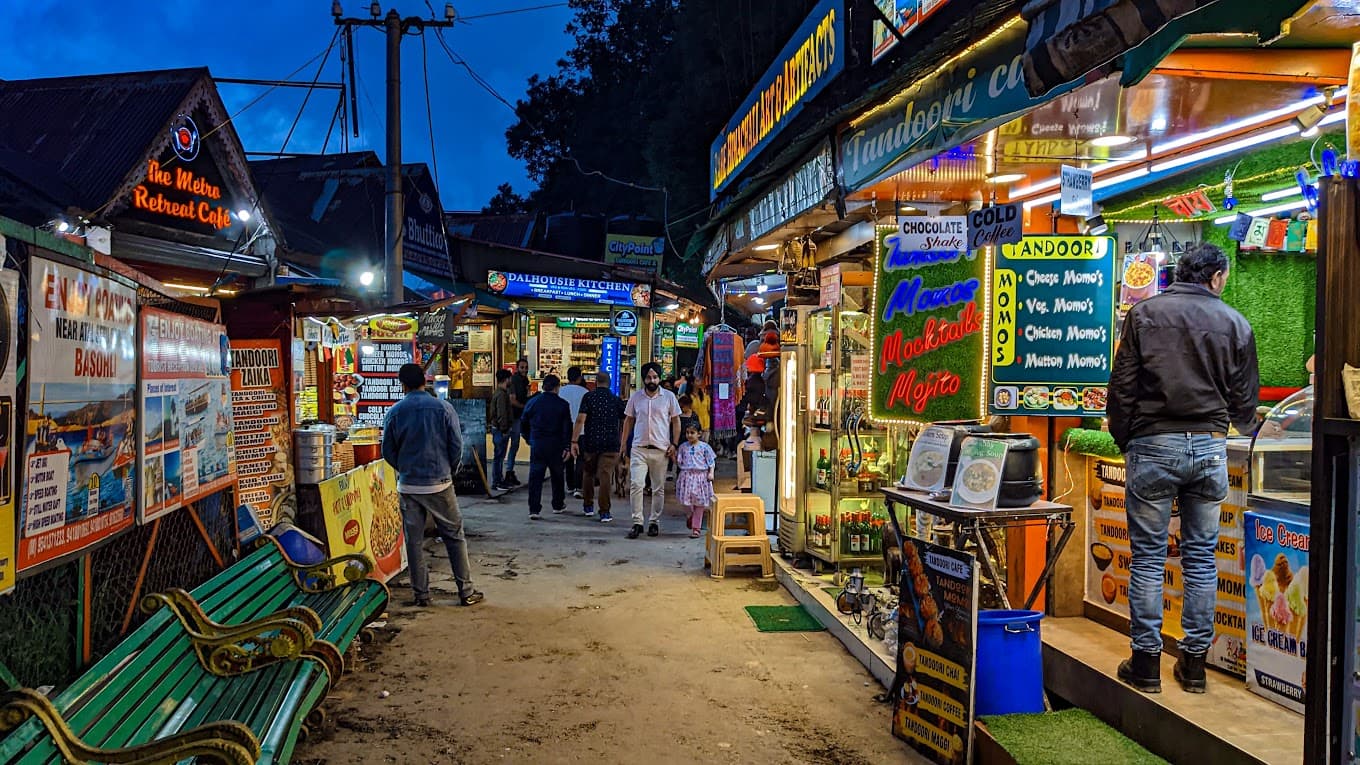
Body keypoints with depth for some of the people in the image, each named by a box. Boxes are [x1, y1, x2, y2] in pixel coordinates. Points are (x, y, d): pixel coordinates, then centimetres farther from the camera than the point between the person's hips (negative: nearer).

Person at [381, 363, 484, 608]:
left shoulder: (394, 412, -3)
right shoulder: (443, 408, -7)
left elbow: (387, 452, 3)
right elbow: (457, 447, -5)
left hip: (408, 485, 1)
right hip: (439, 483, -1)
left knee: (414, 540, 10)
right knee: (454, 536, 8)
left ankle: (420, 594, 14)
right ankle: (466, 592, 9)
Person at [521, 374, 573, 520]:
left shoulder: (533, 402, 3)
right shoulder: (562, 405, -4)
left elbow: (524, 423, 10)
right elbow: (567, 427, -6)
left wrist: (529, 440, 22)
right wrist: (567, 447, -2)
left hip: (536, 445, 1)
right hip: (555, 446, -1)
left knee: (535, 477, 0)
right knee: (557, 476, 16)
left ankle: (534, 509, -7)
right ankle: (558, 505, 28)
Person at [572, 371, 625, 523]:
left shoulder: (589, 397, -4)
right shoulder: (616, 400, 4)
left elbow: (580, 420, -13)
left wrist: (574, 441, -12)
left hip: (590, 442, 0)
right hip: (610, 444, 0)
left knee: (588, 474, 18)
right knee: (606, 476, -3)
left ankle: (588, 506, 29)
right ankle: (604, 512, -8)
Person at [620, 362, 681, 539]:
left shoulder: (669, 397, 2)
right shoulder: (635, 397, 6)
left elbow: (676, 421, 5)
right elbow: (628, 420, 13)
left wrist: (674, 444, -3)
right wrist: (623, 443, 8)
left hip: (661, 449, 0)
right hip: (639, 449, 0)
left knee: (659, 488, 7)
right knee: (636, 485, -11)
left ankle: (654, 522, 19)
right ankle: (637, 522, -4)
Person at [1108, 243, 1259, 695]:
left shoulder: (1143, 314, 1)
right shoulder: (1234, 323, 6)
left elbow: (1122, 386, -1)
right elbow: (1245, 400, 12)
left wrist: (1125, 442, 10)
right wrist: (1240, 429, 33)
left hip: (1152, 443, -2)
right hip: (1210, 448, 2)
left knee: (1147, 556, 4)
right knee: (1201, 557, 11)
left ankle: (1146, 663, 7)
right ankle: (1194, 663, 17)